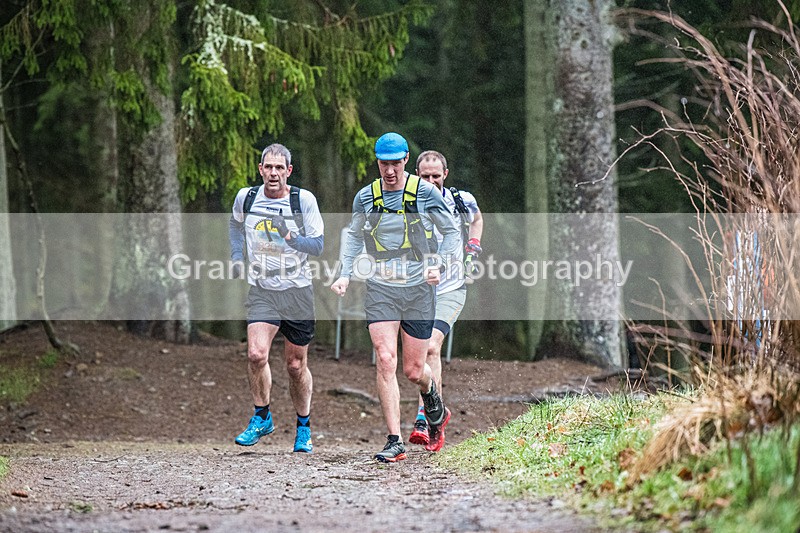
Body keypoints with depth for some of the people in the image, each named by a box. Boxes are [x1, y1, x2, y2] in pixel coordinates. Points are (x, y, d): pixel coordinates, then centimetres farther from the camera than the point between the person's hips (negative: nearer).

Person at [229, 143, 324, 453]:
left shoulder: (304, 200, -7)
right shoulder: (246, 198, 0)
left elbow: (318, 244, -6)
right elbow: (236, 224, 23)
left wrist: (292, 239, -24)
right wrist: (237, 258, 11)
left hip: (298, 291, -1)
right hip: (262, 290, 1)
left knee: (296, 365, 7)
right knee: (256, 355, -19)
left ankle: (303, 428, 27)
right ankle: (261, 418, 1)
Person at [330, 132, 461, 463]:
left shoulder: (425, 193, -6)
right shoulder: (365, 198, 0)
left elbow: (451, 232, 5)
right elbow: (353, 235, 19)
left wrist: (437, 265, -11)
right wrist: (345, 274, 7)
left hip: (419, 288, -1)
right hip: (380, 289, 1)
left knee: (413, 370, 4)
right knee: (385, 361, -14)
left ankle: (431, 393, 43)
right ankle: (395, 441, -12)